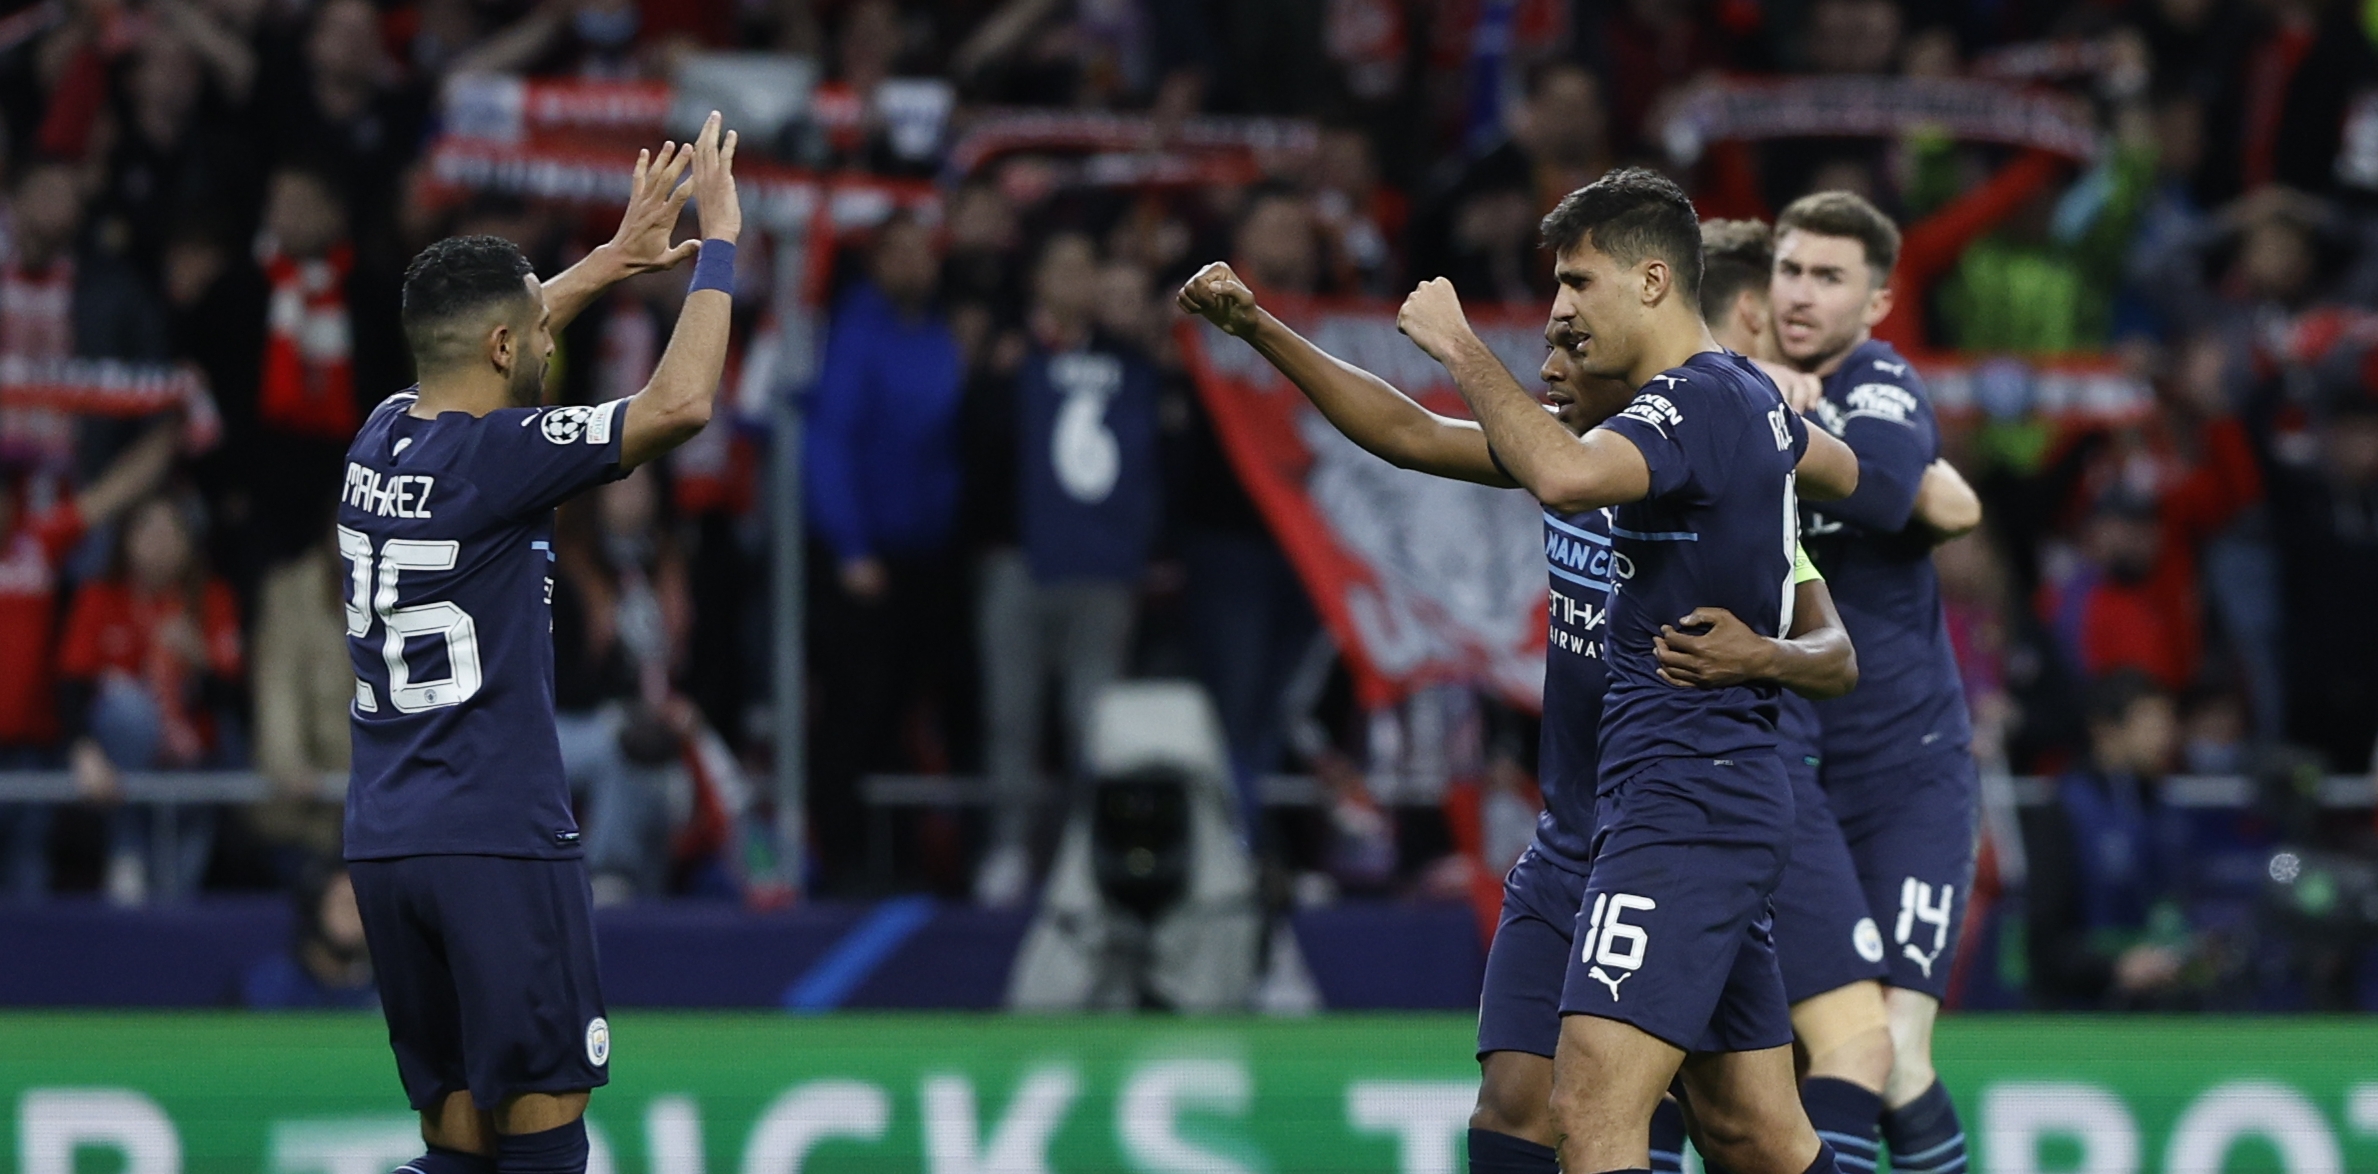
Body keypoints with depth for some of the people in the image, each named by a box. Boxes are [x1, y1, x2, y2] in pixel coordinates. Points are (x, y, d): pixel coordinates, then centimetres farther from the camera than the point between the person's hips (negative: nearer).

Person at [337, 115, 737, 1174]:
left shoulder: (383, 439, 9)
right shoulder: (495, 455, -13)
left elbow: (479, 343, 31)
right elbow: (681, 403, -19)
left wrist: (613, 260, 35)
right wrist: (719, 241, -7)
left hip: (385, 841, 8)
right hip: (498, 839, -8)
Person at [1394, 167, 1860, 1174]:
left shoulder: (1695, 402, -15)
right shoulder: (1749, 395, 16)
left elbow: (1562, 476, -36)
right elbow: (1839, 472, 39)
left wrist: (1461, 348, -24)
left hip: (1684, 802, -11)